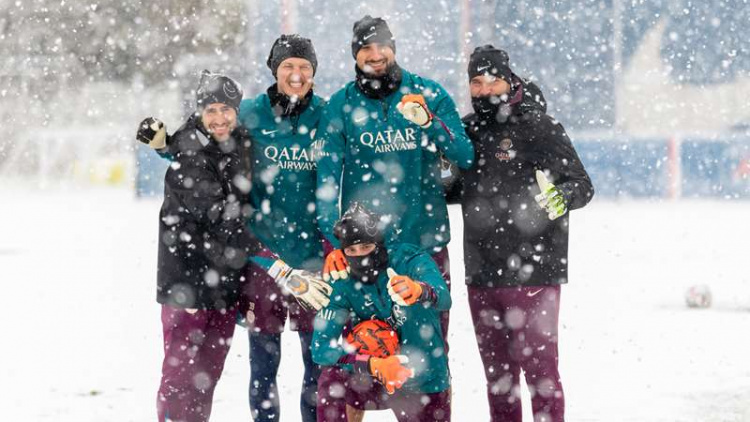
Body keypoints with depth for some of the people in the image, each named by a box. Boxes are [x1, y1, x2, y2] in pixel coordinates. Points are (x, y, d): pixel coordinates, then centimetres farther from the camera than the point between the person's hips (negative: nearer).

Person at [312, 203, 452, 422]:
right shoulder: (342, 286, -11)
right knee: (331, 380, -26)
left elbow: (443, 299, -36)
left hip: (425, 389, -1)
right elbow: (321, 348, -20)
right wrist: (373, 364, -36)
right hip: (378, 383, 1)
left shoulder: (408, 260, -17)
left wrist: (419, 291, -61)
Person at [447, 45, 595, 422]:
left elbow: (582, 185, -10)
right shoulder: (468, 130, 10)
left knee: (538, 364, -5)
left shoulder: (537, 126, -8)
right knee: (497, 371, 14)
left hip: (532, 272, -6)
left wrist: (560, 198, -29)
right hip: (482, 275, 6)